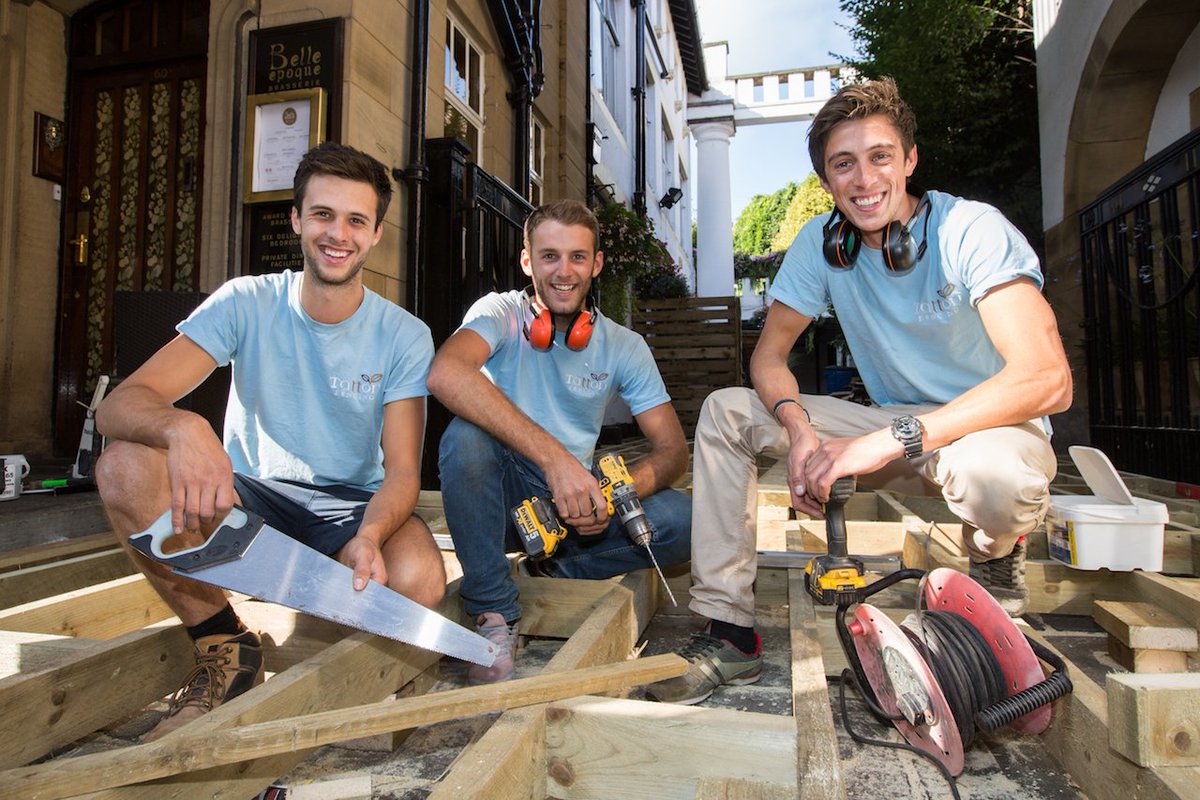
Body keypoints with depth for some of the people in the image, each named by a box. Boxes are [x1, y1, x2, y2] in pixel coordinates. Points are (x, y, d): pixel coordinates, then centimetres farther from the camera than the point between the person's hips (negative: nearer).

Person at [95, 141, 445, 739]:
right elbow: (117, 405, -17)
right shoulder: (246, 304, -8)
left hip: (352, 507, -1)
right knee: (125, 465, -25)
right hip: (246, 496, 2)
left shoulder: (404, 336, -9)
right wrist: (181, 427, -42)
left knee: (417, 579, -32)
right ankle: (224, 646, -7)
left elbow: (402, 471, -14)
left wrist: (369, 536, -37)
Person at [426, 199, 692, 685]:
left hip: (576, 505, 2)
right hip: (503, 498, -2)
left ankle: (554, 574, -2)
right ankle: (496, 614, -17)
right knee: (464, 437, -34)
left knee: (681, 521, -22)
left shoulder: (623, 346, -1)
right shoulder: (501, 313, -11)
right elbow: (444, 374, -34)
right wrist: (553, 457, -41)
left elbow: (673, 449, -5)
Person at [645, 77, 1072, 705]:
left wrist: (888, 440, -37)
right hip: (895, 431, 5)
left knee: (990, 471, -42)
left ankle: (996, 560, -1)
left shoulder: (972, 231, -19)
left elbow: (1047, 379, -29)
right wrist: (800, 429, -25)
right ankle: (730, 634, -10)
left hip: (993, 426, -4)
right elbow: (769, 353, -3)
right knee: (725, 411, -11)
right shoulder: (821, 244, -4)